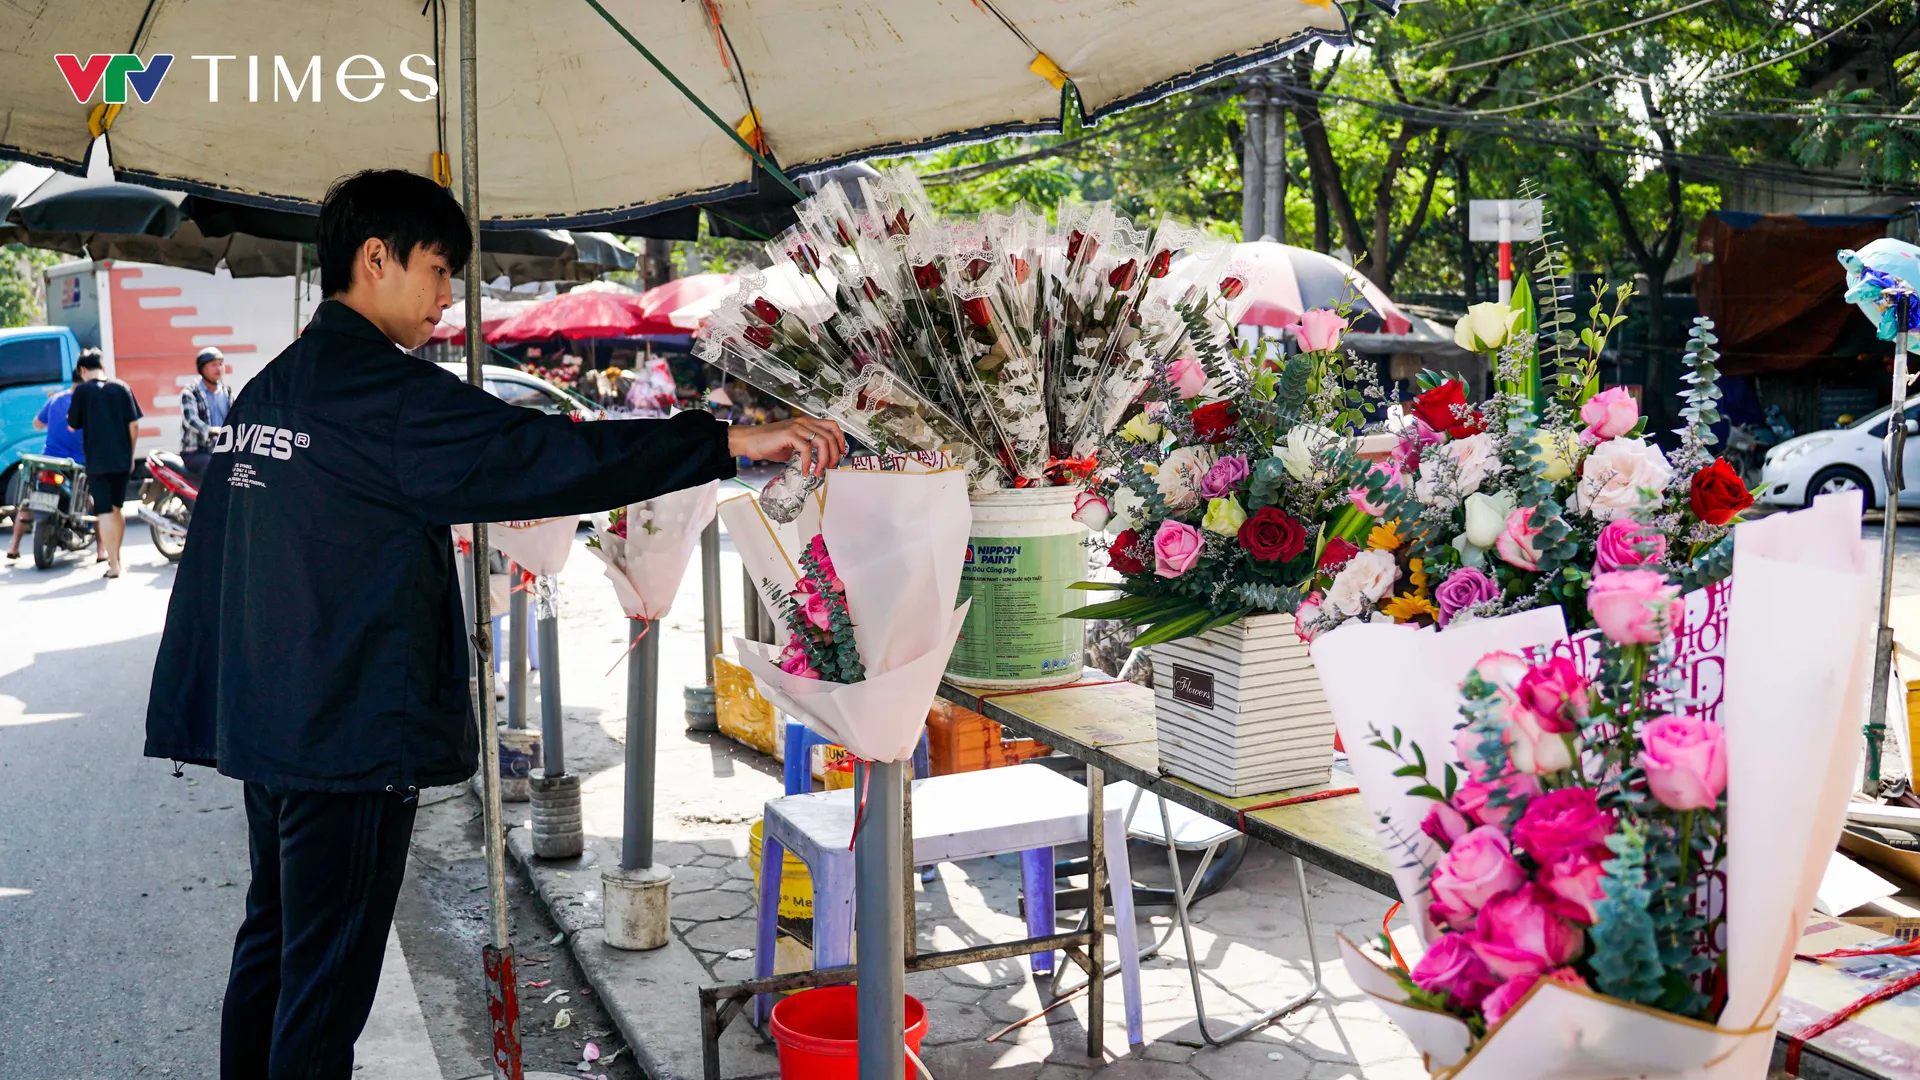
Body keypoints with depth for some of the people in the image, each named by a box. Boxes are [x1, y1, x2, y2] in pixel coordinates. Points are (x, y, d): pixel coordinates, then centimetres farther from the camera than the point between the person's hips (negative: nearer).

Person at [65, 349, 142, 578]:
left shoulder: (82, 391, -4)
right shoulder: (121, 387, 3)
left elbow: (72, 426, 3)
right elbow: (134, 425, 1)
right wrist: (131, 454, 11)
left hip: (97, 462, -4)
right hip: (122, 460, 4)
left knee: (104, 513, -3)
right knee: (116, 508, 19)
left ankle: (113, 565, -9)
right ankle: (116, 556, 33)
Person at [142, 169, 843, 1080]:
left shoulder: (264, 391, 12)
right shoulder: (377, 388, -16)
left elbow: (213, 558, 16)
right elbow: (531, 456, -26)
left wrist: (197, 712, 24)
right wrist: (729, 440, -27)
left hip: (263, 725, 10)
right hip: (350, 735, -10)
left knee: (272, 951, 21)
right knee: (326, 979, 1)